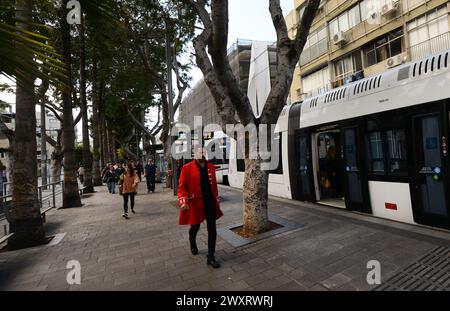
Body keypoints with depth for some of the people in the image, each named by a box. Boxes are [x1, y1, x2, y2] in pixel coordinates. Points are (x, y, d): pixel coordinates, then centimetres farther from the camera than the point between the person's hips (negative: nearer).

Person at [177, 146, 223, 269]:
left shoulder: (211, 166, 4)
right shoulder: (187, 168, -9)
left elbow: (214, 184, 11)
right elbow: (182, 186, -9)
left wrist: (216, 199, 13)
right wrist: (183, 201, -22)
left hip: (210, 202, 3)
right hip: (195, 203, -3)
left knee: (212, 229, 3)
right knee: (195, 227, 18)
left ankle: (210, 257, 17)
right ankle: (193, 245, 51)